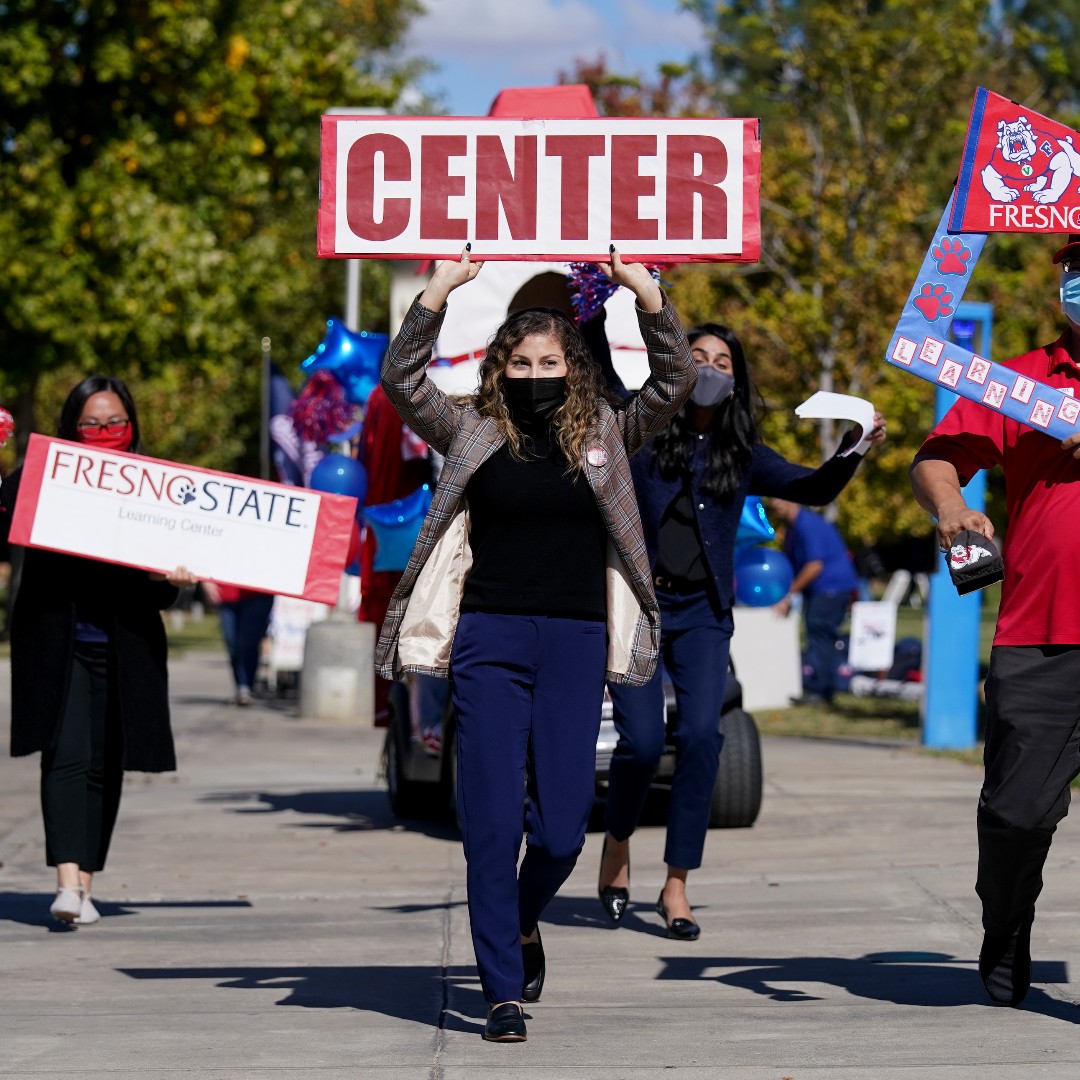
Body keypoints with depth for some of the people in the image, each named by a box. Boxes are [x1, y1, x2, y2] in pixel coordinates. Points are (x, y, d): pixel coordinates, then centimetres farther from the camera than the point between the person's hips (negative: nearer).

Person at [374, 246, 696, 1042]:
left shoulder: (606, 436, 9)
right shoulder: (474, 435, 7)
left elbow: (676, 380, 0)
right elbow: (403, 380, -4)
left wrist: (644, 289, -10)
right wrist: (443, 287, -12)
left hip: (575, 645, 1)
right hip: (488, 641, -1)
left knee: (562, 828, -1)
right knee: (493, 822, -3)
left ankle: (524, 921, 31)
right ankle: (503, 991, 3)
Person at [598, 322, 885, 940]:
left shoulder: (742, 454, 10)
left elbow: (814, 488, 7)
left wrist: (854, 448, -10)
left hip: (703, 615, 2)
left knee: (701, 735, -13)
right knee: (642, 741, -11)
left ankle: (677, 885, -5)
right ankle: (618, 843, 20)